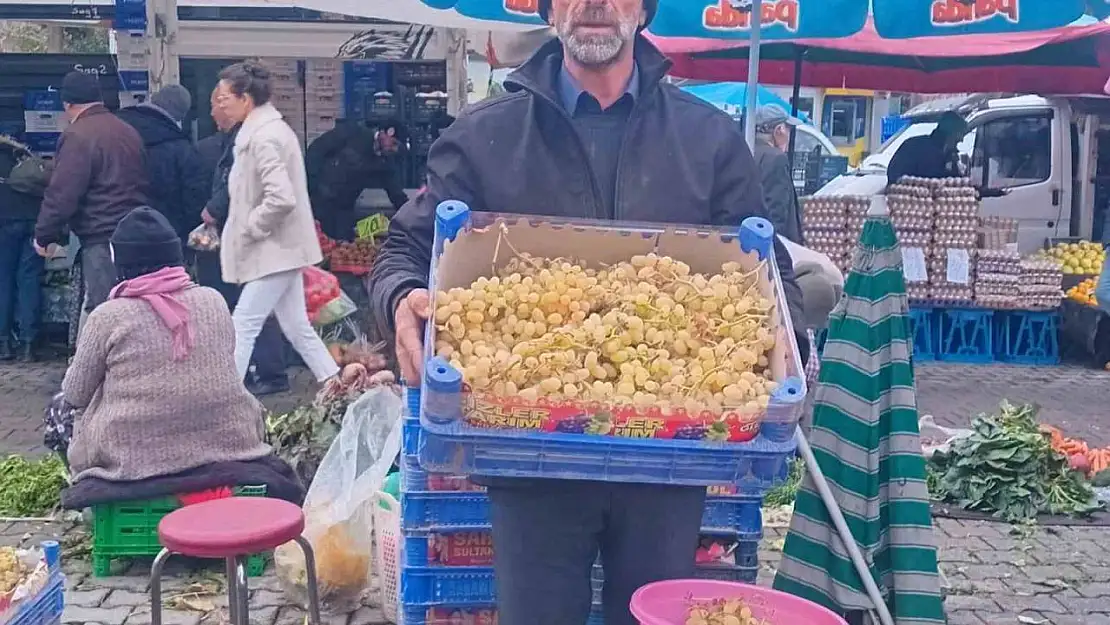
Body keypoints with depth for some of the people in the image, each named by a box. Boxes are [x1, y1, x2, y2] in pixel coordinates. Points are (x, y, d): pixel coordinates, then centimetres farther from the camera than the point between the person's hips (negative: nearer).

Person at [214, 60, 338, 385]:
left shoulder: (263, 137, -18)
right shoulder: (269, 128, 13)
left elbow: (281, 198, -29)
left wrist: (249, 228, -15)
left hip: (275, 251, -10)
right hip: (283, 248, 10)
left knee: (243, 327, -5)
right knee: (297, 327, 12)